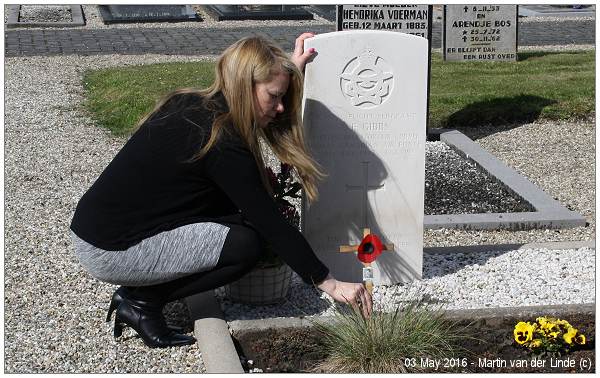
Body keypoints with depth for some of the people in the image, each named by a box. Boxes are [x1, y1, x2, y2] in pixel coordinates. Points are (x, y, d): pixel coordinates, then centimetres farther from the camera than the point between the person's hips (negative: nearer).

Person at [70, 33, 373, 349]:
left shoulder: (192, 103, 5)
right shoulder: (223, 145, -21)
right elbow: (271, 225, -18)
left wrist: (291, 70, 21)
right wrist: (330, 284, -12)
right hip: (109, 252, -9)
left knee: (232, 211, 11)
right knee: (246, 243, -10)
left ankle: (137, 295, 10)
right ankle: (141, 302, 0)